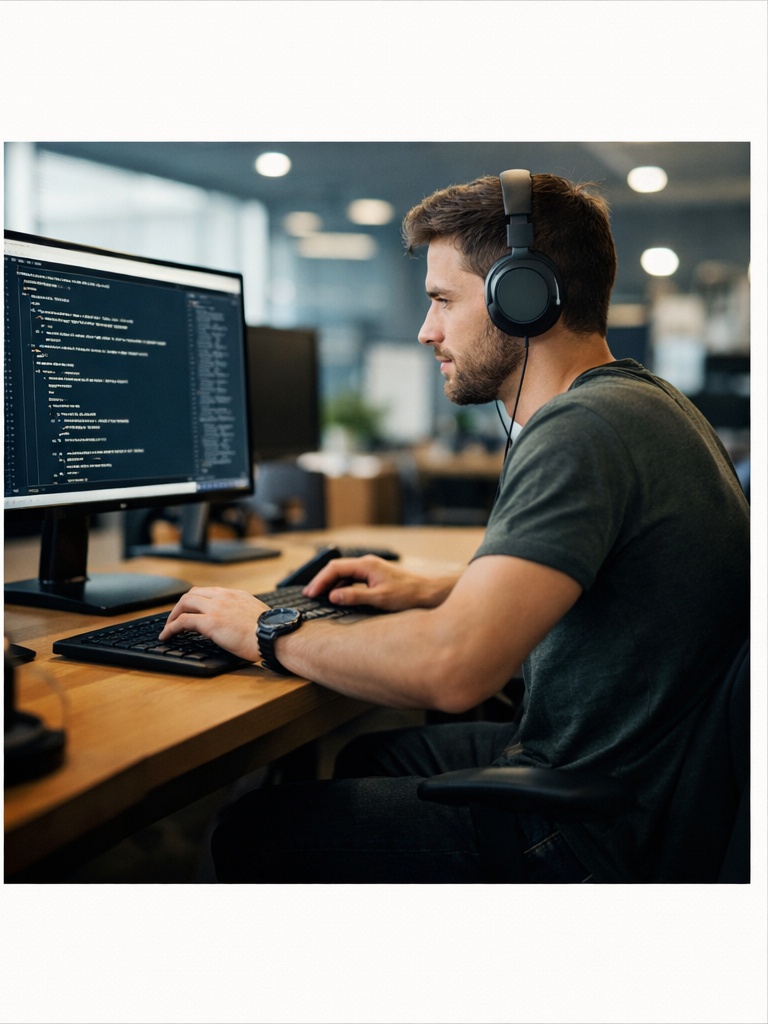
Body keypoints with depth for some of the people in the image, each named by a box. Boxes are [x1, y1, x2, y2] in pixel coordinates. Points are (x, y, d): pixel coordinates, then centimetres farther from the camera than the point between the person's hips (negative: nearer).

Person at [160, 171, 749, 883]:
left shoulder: (580, 432, -26)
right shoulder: (637, 401, 9)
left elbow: (451, 668, -35)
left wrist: (270, 632, -18)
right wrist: (432, 591, 14)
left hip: (604, 843, -10)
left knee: (252, 833, -4)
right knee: (366, 758, 25)